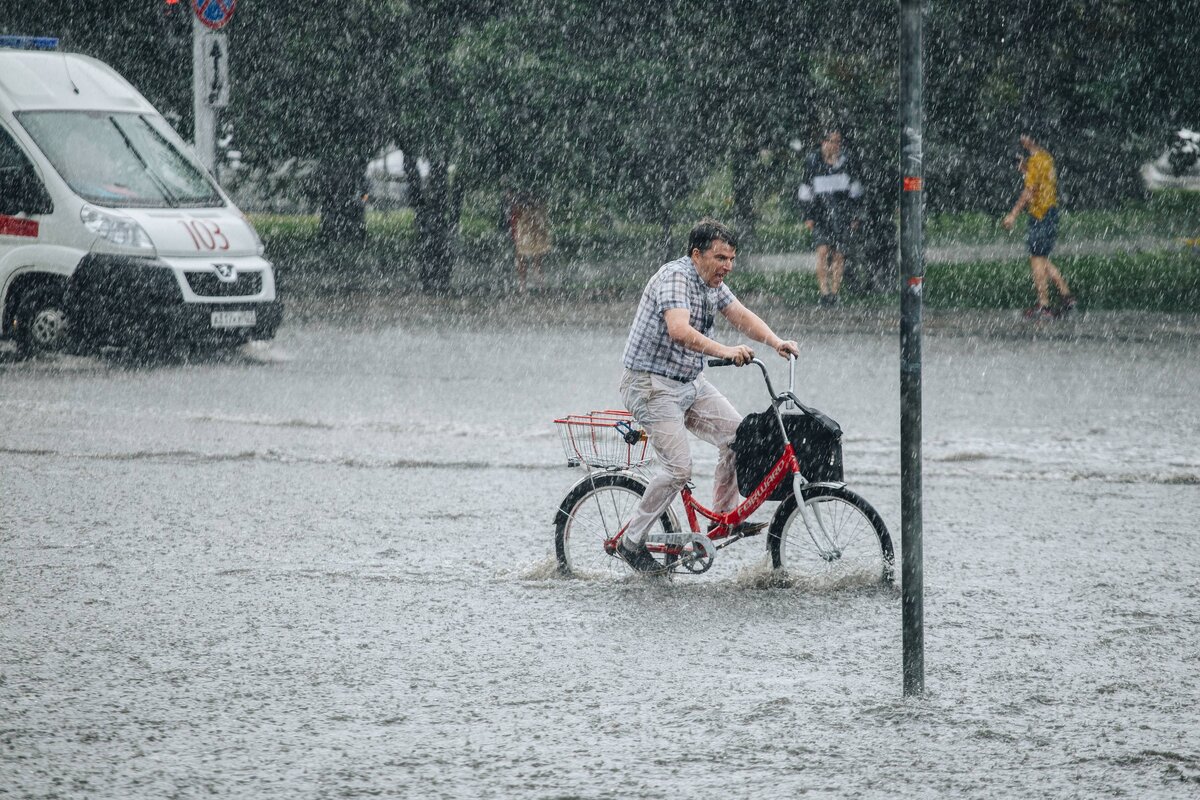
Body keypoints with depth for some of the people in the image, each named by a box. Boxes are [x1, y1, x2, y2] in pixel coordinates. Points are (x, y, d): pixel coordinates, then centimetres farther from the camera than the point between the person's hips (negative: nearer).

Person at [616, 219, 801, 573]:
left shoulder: (713, 284, 7)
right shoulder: (676, 276, -22)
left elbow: (741, 315, 7)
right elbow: (679, 330, -35)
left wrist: (776, 342, -11)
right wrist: (724, 351, -46)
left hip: (691, 383, 9)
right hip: (652, 384, -9)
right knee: (679, 467, -15)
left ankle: (724, 517, 13)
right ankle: (632, 542, -3)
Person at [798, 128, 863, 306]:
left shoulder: (844, 160, 7)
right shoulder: (813, 161, 2)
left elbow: (853, 189, 14)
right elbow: (806, 190, 7)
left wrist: (854, 215, 11)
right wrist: (808, 216, 2)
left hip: (841, 211, 2)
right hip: (820, 210, -2)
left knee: (839, 254, 0)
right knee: (823, 251, -15)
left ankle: (834, 293, 7)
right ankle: (824, 293, -17)